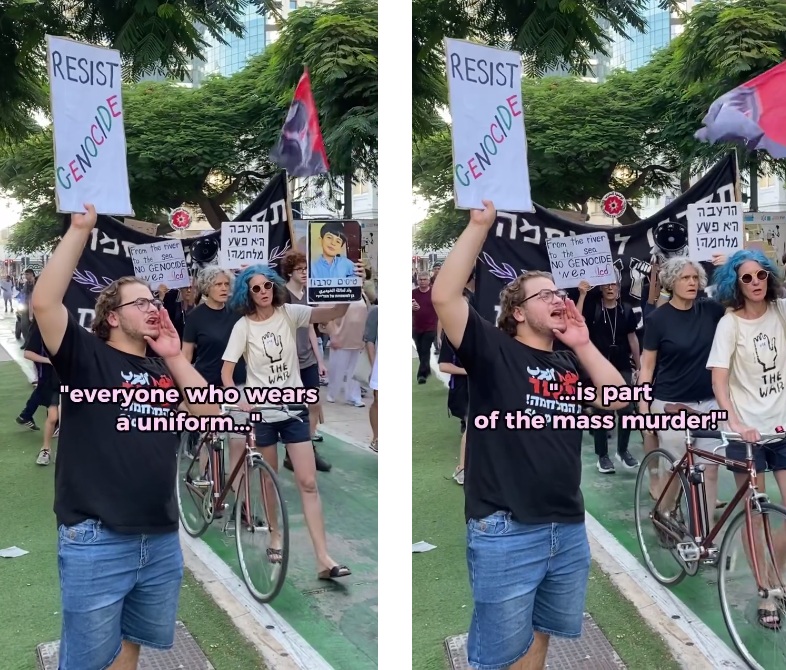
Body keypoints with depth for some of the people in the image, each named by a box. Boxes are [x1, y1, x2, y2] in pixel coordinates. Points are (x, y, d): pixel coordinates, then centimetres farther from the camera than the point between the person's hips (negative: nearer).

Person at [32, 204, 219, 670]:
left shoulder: (163, 368, 12)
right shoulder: (88, 356, -3)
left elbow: (210, 411, 0)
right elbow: (44, 303, -19)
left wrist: (174, 357, -4)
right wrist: (80, 230, -17)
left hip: (161, 539, 6)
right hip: (96, 542, -6)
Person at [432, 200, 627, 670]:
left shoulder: (570, 362, 13)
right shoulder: (494, 349, -5)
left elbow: (618, 399, 3)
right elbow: (445, 296, -18)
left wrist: (583, 346, -2)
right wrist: (481, 225, -17)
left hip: (569, 529, 6)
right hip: (506, 531, -6)